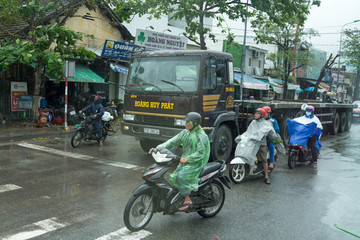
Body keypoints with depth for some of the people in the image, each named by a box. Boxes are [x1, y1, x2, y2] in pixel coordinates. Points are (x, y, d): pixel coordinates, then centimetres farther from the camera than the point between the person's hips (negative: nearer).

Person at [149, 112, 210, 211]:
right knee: (172, 179, -3)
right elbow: (172, 142, 3)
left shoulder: (202, 136, -12)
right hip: (184, 162, 7)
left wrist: (188, 159, -31)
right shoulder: (185, 133, 9)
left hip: (196, 163, -7)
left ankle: (187, 200, -16)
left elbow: (200, 153, -19)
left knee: (181, 177, -28)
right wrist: (158, 148, -7)